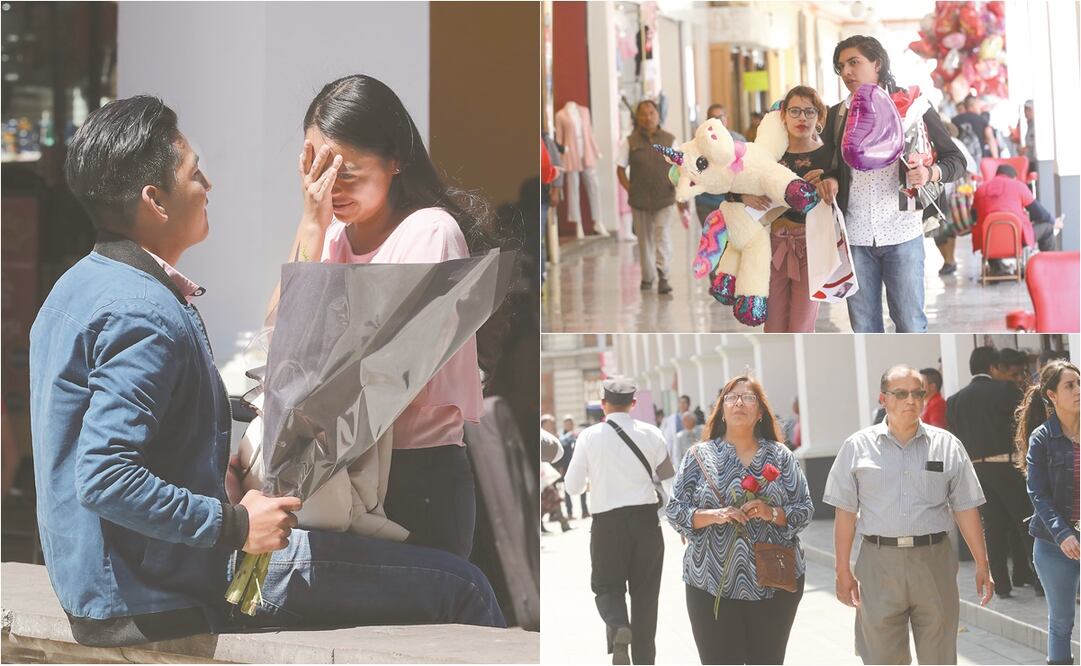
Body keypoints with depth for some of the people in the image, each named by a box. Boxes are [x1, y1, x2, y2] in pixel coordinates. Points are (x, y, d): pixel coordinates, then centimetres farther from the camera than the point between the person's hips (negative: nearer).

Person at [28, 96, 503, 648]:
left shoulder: (78, 286, 9)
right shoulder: (146, 315, -23)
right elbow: (105, 478, -29)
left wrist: (218, 472, 11)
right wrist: (234, 525, -21)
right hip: (162, 596, -11)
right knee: (460, 587, -11)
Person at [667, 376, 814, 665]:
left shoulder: (781, 456, 6)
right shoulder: (700, 455, 3)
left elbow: (805, 509, 5)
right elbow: (675, 511, 1)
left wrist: (772, 513, -14)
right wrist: (715, 515, -16)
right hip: (713, 584, -1)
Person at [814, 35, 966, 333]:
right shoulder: (836, 115, 12)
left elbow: (956, 160, 4)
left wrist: (930, 173, -17)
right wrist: (827, 180, -1)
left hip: (902, 232, -3)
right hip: (854, 235, 3)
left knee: (910, 324, 1)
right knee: (863, 327, 8)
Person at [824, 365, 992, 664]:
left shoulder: (947, 445, 7)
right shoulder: (857, 446, 4)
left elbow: (965, 508, 8)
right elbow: (846, 512, 4)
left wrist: (982, 564, 5)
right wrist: (843, 570, 1)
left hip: (934, 560, 1)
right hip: (879, 561, -1)